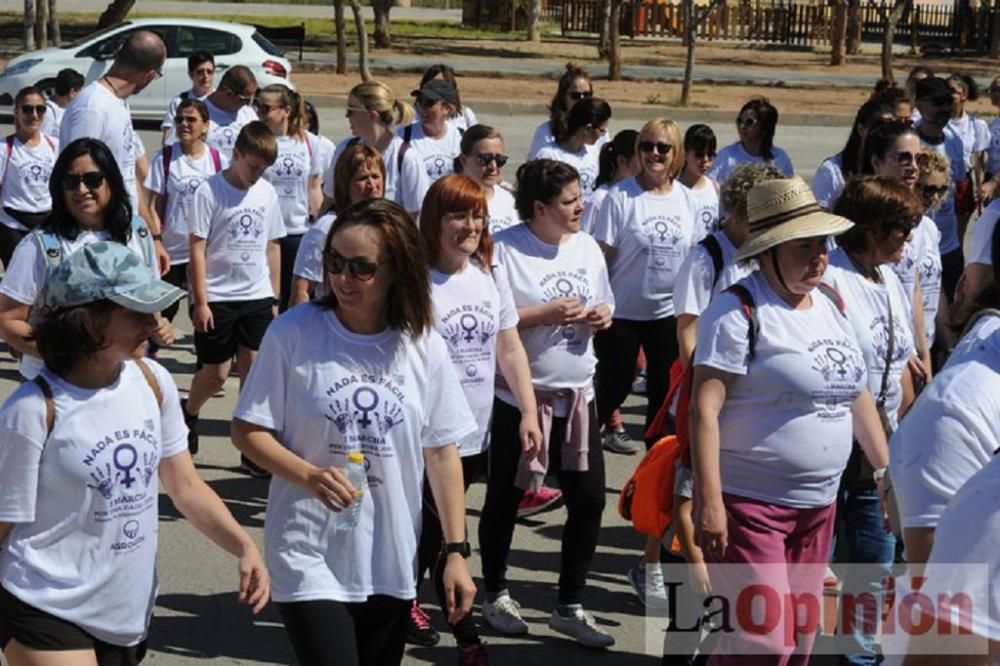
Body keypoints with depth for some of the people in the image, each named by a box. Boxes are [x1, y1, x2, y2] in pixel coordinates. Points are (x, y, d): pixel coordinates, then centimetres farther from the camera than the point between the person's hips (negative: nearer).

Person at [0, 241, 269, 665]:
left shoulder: (152, 382, -2)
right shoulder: (35, 409, -18)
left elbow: (185, 486, 6)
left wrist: (244, 546, -6)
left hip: (131, 611, 6)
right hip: (48, 615, -6)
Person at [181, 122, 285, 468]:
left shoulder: (267, 193, 6)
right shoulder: (209, 191, -9)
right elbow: (197, 249, -9)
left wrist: (274, 298, 11)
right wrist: (200, 301, -11)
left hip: (257, 298, 4)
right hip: (218, 297, -4)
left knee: (254, 370, 2)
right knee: (216, 372, 3)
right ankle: (188, 412, 33)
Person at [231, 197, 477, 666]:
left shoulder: (424, 347, -1)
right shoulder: (293, 333, -9)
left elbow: (442, 452, 4)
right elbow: (246, 430, -4)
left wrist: (456, 551, 3)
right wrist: (310, 476, -21)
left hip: (391, 565, 3)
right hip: (310, 558, -3)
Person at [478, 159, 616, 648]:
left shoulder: (587, 247, 5)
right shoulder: (504, 250, -14)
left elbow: (603, 304, 18)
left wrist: (602, 315, -5)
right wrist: (543, 315, -21)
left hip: (577, 395, 5)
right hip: (519, 397, -5)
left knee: (589, 499, 4)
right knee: (505, 499, 11)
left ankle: (569, 606, 19)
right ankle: (496, 595, 31)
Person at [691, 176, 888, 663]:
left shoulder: (832, 305, 10)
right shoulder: (739, 309, -13)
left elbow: (857, 395, 20)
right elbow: (704, 408, -18)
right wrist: (708, 503, -23)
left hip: (818, 505, 8)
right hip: (749, 504, -8)